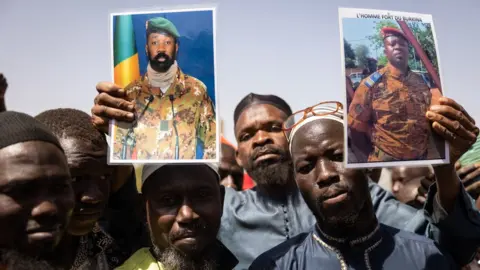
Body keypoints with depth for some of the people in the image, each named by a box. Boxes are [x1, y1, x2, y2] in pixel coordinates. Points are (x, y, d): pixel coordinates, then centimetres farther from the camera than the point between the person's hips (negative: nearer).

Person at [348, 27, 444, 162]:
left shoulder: (423, 82, 3)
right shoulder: (371, 84, -9)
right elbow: (356, 129, -7)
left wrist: (443, 159, 3)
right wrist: (375, 157, -4)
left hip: (422, 160, 4)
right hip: (385, 162, -4)